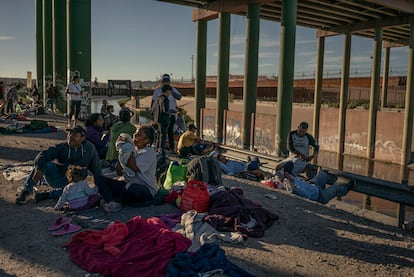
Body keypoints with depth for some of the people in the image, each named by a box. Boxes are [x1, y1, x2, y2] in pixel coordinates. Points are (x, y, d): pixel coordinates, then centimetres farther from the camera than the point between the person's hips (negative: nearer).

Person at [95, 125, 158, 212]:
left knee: (131, 187, -42)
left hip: (146, 191, -7)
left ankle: (110, 200, -10)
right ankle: (113, 204, -29)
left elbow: (133, 168, -24)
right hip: (129, 184, 8)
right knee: (100, 179, -5)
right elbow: (119, 172, 5)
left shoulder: (149, 152, -9)